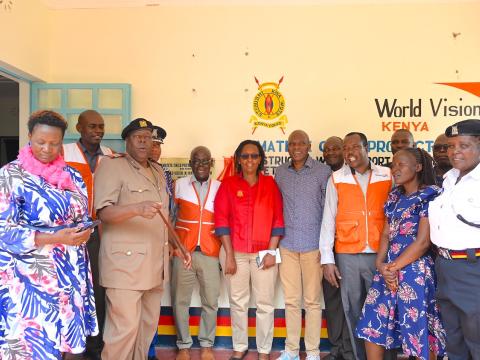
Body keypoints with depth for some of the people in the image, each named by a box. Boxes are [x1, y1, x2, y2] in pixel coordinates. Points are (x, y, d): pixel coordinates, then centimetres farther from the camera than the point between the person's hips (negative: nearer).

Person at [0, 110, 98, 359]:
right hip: (32, 276, -4)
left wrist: (84, 232, -9)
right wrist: (56, 238, -19)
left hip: (70, 273, 5)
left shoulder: (72, 176, 8)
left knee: (66, 337, 11)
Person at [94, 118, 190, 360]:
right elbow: (104, 212, -17)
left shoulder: (157, 171, 18)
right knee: (125, 327, -6)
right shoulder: (111, 165, -6)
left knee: (148, 324, 13)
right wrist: (137, 208, -33)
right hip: (125, 262, -7)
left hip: (154, 262, 7)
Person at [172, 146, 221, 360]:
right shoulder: (179, 185, 4)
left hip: (210, 254, 0)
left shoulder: (220, 187, 6)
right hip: (183, 252, 0)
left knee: (211, 302, 6)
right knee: (180, 301, 6)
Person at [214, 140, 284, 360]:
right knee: (238, 302, 8)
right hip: (236, 253, 0)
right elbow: (222, 220, -2)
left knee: (265, 304, 3)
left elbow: (278, 219, 3)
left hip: (264, 252, 0)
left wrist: (271, 251, -5)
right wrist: (229, 255, -7)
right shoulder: (228, 184, 3)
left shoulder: (270, 184, 6)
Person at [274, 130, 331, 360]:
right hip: (287, 245, 3)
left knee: (312, 300, 4)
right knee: (291, 300, 10)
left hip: (313, 245, -3)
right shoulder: (280, 172, 7)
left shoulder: (323, 172, -3)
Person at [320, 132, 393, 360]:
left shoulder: (387, 176, 4)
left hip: (381, 254, 0)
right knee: (353, 311, 8)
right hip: (348, 256, 1)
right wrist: (327, 259, -2)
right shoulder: (336, 179, 4)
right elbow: (328, 219, 3)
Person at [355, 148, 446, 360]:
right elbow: (386, 234, 11)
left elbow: (423, 241, -14)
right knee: (372, 325, 9)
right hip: (388, 269, 7)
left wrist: (394, 267, -9)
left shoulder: (430, 195, -8)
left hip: (415, 271, -7)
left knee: (418, 331, 2)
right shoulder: (394, 196, 13)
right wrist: (381, 265, -5)